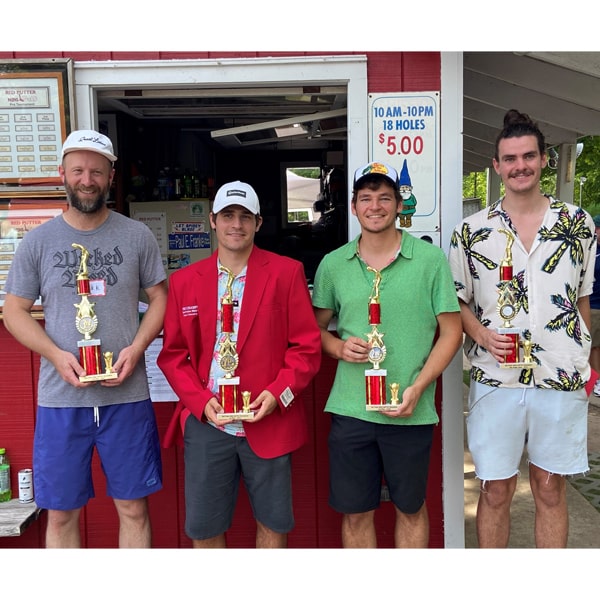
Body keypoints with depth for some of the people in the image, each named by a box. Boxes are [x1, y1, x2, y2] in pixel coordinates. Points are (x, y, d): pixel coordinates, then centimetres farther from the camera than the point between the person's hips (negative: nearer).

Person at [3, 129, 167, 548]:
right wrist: (56, 355, -11)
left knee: (134, 507, 10)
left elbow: (160, 298, 7)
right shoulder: (38, 241, 3)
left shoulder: (137, 236, 3)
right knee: (62, 513, 11)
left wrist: (136, 348, -11)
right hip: (60, 398, 1)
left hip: (127, 394, 0)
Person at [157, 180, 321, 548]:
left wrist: (279, 393, -14)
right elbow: (172, 354, 6)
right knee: (202, 527, 12)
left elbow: (307, 345, -2)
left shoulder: (287, 273, -2)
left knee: (273, 521, 13)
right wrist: (201, 402, -8)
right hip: (205, 422, 2)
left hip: (269, 420, -1)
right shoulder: (183, 281, 5)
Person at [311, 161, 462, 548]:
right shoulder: (333, 264, 3)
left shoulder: (431, 259, -4)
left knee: (411, 508, 16)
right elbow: (316, 327, 13)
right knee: (355, 512, 13)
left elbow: (451, 331, -1)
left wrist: (417, 388, -12)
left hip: (411, 411, -1)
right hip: (350, 410, 2)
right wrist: (338, 347, -10)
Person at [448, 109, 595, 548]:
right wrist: (481, 334, -12)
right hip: (495, 379, -1)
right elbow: (455, 301, 6)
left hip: (562, 379, 1)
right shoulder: (472, 230, 1)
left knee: (551, 488, 13)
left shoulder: (578, 223, 4)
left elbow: (583, 298, 12)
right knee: (495, 491, 10)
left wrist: (584, 359, 9)